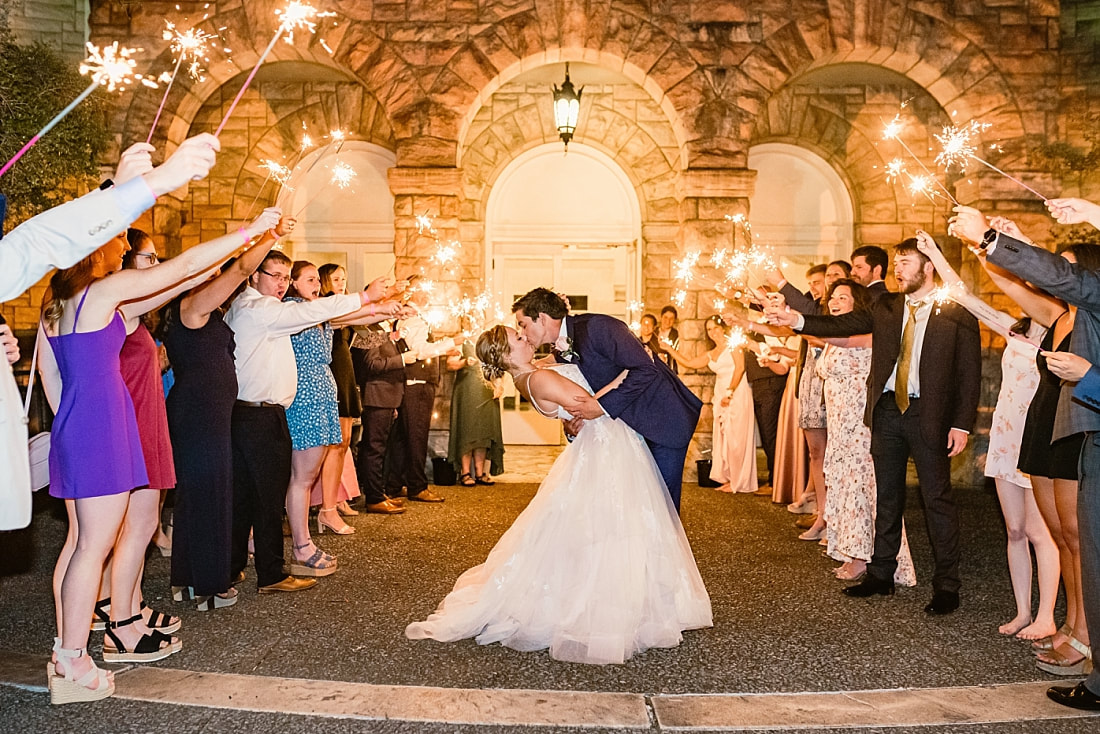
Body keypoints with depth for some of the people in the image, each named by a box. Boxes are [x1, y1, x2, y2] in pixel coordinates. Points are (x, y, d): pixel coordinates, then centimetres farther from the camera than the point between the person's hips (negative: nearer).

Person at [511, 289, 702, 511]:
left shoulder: (596, 326, -22)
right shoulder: (561, 355, 4)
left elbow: (645, 370, -27)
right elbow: (580, 399, 12)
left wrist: (603, 406, -28)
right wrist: (571, 423, -10)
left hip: (665, 416, -8)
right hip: (633, 422, 8)